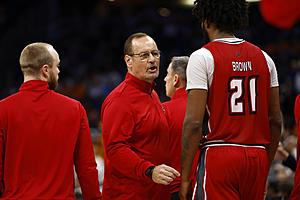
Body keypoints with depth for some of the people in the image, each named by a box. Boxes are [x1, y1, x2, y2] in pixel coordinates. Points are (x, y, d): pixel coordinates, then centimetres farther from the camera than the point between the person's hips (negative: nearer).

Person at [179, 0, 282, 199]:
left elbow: (194, 123, -11)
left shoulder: (202, 58, -5)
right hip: (258, 155, 5)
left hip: (219, 156, -5)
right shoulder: (263, 58, 12)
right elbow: (276, 121, 13)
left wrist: (185, 177, -7)